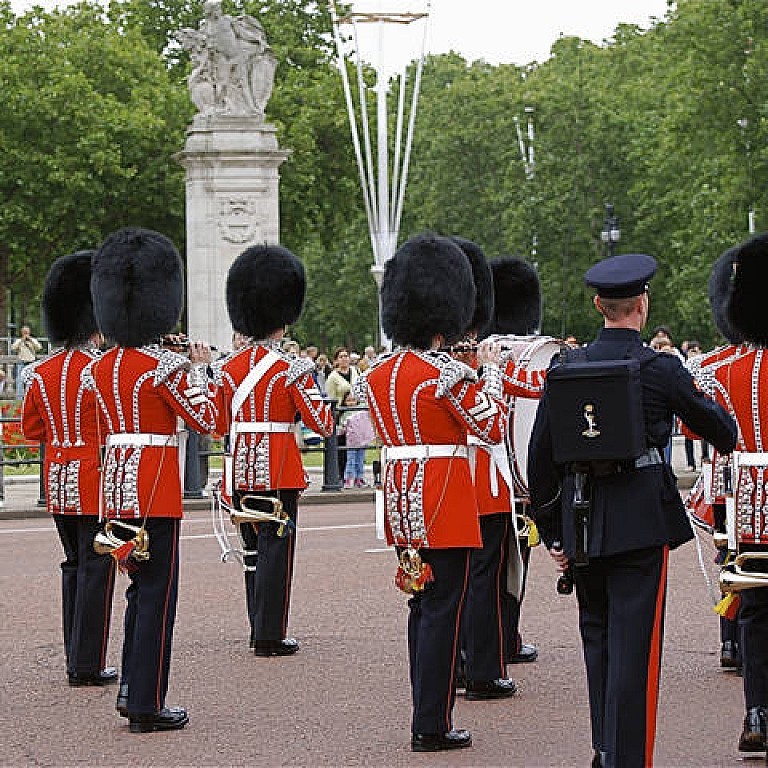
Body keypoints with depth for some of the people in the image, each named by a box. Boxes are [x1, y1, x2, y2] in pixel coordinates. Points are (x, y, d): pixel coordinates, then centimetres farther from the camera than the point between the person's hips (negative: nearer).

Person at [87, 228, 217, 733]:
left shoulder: (98, 370, 7)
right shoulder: (165, 368, -15)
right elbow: (208, 420, -9)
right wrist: (201, 368, 5)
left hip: (116, 486, 7)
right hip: (156, 491, -7)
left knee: (141, 591, 19)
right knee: (157, 597, -1)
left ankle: (131, 691, 22)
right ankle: (148, 707, 2)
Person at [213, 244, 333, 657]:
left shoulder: (228, 368, 4)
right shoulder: (292, 368, -10)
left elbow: (219, 425, 10)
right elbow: (322, 424, -9)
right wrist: (317, 399, 10)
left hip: (241, 468, 5)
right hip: (280, 466, -5)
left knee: (253, 546, 14)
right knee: (276, 546, -1)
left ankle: (259, 629, 20)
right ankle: (271, 635, -1)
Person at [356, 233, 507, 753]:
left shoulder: (376, 375, 7)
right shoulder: (448, 374, -15)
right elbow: (494, 428, -7)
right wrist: (492, 371, 6)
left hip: (401, 499, 8)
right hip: (445, 500, -7)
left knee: (423, 604, 16)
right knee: (443, 609, -2)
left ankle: (427, 715, 21)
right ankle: (432, 727, 1)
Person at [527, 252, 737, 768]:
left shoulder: (565, 370, 1)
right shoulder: (660, 370, -9)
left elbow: (541, 453, 4)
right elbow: (719, 429, 5)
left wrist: (552, 531, 13)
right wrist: (728, 438, 29)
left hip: (581, 521, 5)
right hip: (641, 521, -4)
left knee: (597, 635, 17)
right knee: (635, 641, -3)